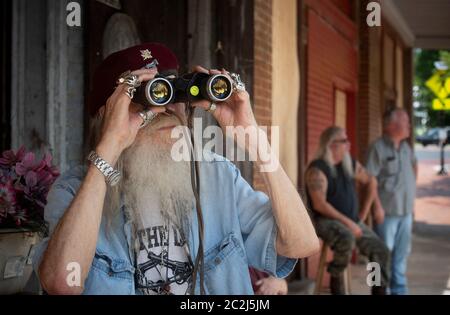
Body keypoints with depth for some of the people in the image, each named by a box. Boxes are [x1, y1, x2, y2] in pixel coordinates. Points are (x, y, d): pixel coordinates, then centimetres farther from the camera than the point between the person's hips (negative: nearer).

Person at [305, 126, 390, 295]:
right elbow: (319, 204, -20)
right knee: (347, 239, -37)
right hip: (327, 221, -7)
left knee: (380, 250, -8)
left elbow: (371, 182, 22)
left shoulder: (350, 164, 8)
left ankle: (380, 290, 2)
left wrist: (363, 213, 14)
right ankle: (335, 277, -12)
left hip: (353, 221, 7)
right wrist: (347, 222, -22)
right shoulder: (317, 169, -13)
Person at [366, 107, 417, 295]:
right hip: (387, 212, -7)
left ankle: (399, 289, 22)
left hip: (406, 211, 7)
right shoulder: (378, 148, -12)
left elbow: (414, 165, 32)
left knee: (401, 254, 13)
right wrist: (377, 207, -21)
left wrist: (412, 186, 21)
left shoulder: (406, 147, 11)